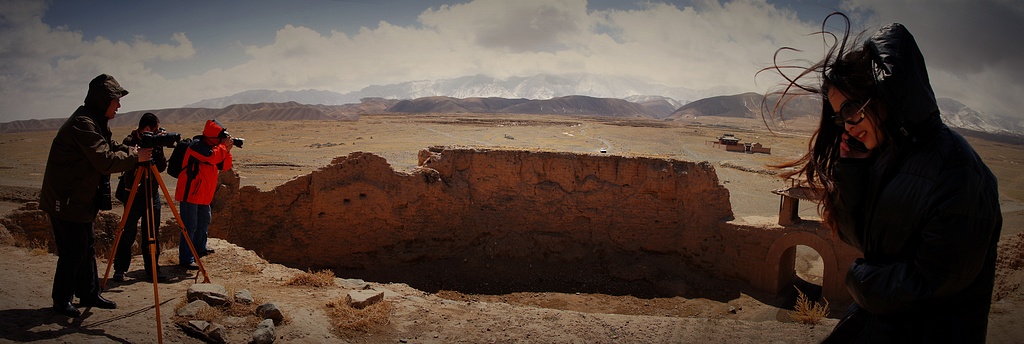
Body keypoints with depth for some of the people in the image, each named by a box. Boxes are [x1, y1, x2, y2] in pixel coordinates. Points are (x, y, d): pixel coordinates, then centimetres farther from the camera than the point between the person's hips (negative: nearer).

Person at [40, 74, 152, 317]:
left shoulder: (95, 122, 10)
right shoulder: (82, 124, -22)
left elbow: (111, 148, 12)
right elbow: (105, 161, -28)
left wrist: (135, 150, -3)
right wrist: (135, 157, -20)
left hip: (80, 198, 10)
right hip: (65, 200, -10)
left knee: (86, 247, 15)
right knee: (72, 252, -1)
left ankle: (89, 294, 25)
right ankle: (61, 301, 13)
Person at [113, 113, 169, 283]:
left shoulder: (154, 141, 5)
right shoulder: (130, 142, -8)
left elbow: (162, 167, -2)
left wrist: (158, 148, -13)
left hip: (152, 192, 5)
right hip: (134, 193, -4)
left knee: (152, 234, 6)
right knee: (129, 232, -1)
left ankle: (152, 269, 12)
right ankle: (119, 269, 11)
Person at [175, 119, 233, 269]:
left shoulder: (213, 146, 12)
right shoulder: (197, 145, -15)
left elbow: (224, 166, 8)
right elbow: (212, 157, -31)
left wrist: (227, 151, -6)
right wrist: (224, 146, -17)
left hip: (204, 194, 10)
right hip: (190, 193, -10)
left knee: (204, 221, 23)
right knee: (190, 226, -11)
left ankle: (200, 248, 41)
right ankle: (186, 259, -10)